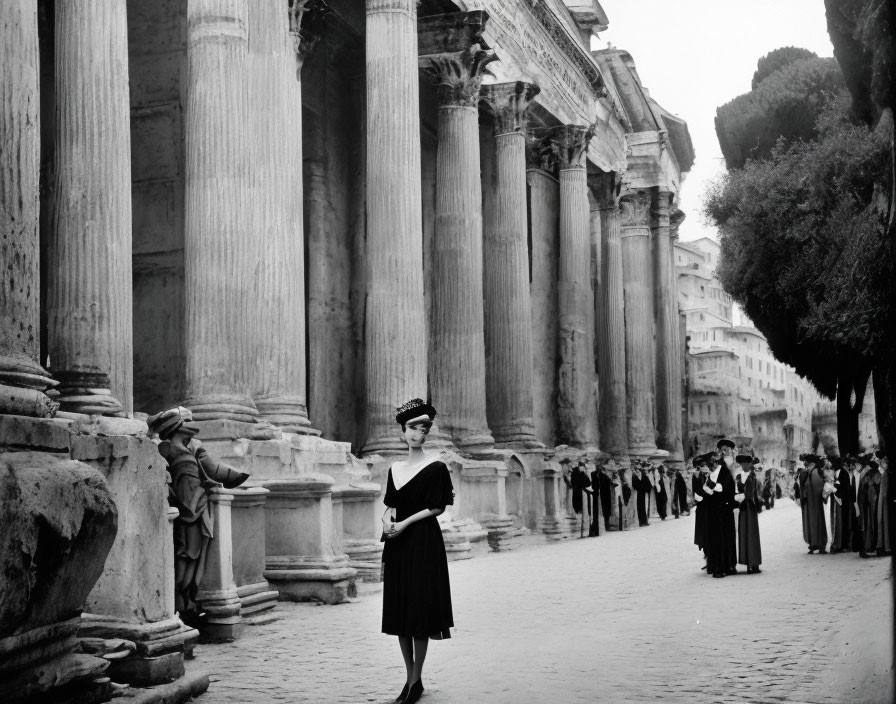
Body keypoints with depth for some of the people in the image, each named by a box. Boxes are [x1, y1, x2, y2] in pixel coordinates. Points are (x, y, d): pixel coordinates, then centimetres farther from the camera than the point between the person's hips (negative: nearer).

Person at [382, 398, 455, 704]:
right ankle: (409, 676, 16)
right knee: (398, 608, 6)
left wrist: (405, 523, -15)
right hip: (397, 543, 6)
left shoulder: (435, 467, -4)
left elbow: (436, 508, -7)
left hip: (424, 541, -6)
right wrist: (387, 519, -7)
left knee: (419, 608, -5)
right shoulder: (395, 469, 12)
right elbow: (390, 505, 15)